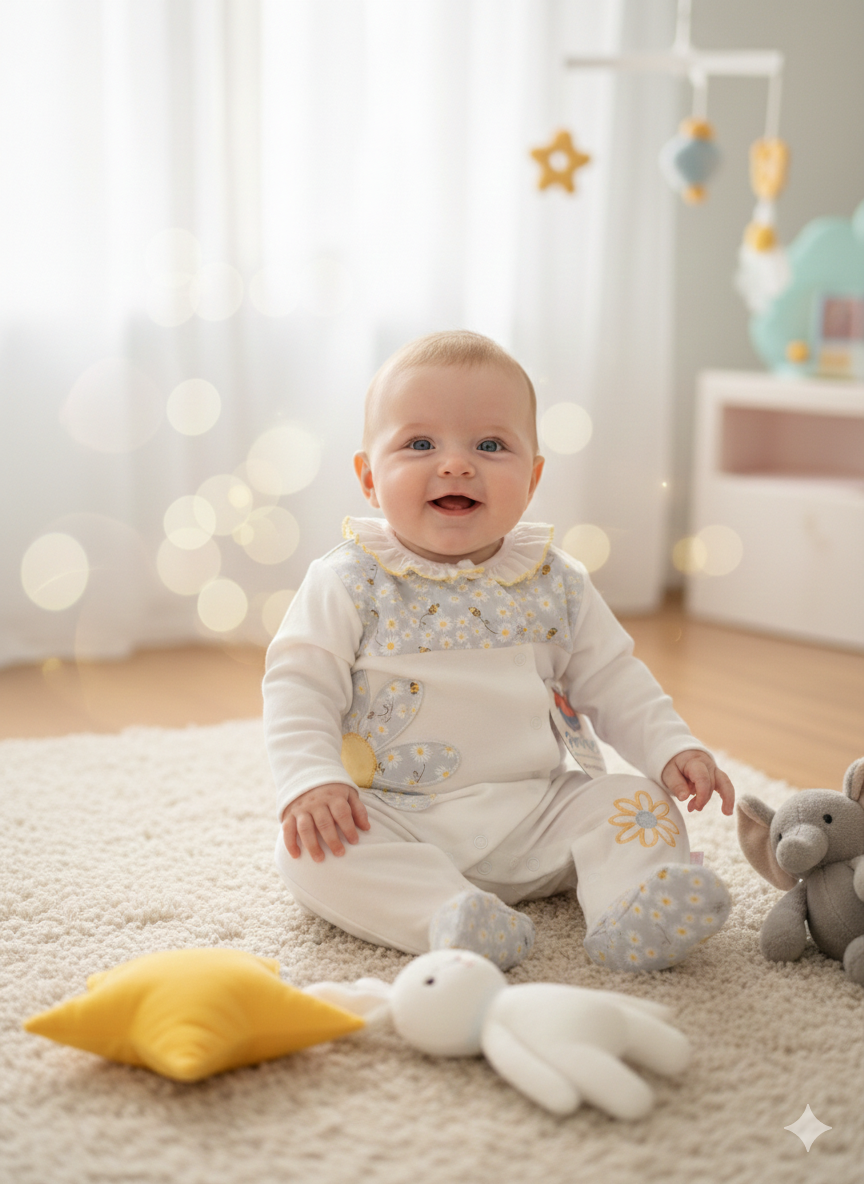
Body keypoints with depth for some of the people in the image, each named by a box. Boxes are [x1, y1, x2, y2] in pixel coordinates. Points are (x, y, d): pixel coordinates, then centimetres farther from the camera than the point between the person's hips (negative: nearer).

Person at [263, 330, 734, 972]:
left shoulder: (555, 581, 5)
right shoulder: (351, 582, -5)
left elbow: (612, 680, 11)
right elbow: (298, 686, -7)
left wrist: (673, 750, -3)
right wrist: (311, 781, -22)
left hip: (538, 810, 3)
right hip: (396, 818, -2)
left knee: (637, 801, -13)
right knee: (307, 848, -27)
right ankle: (447, 914, -40)